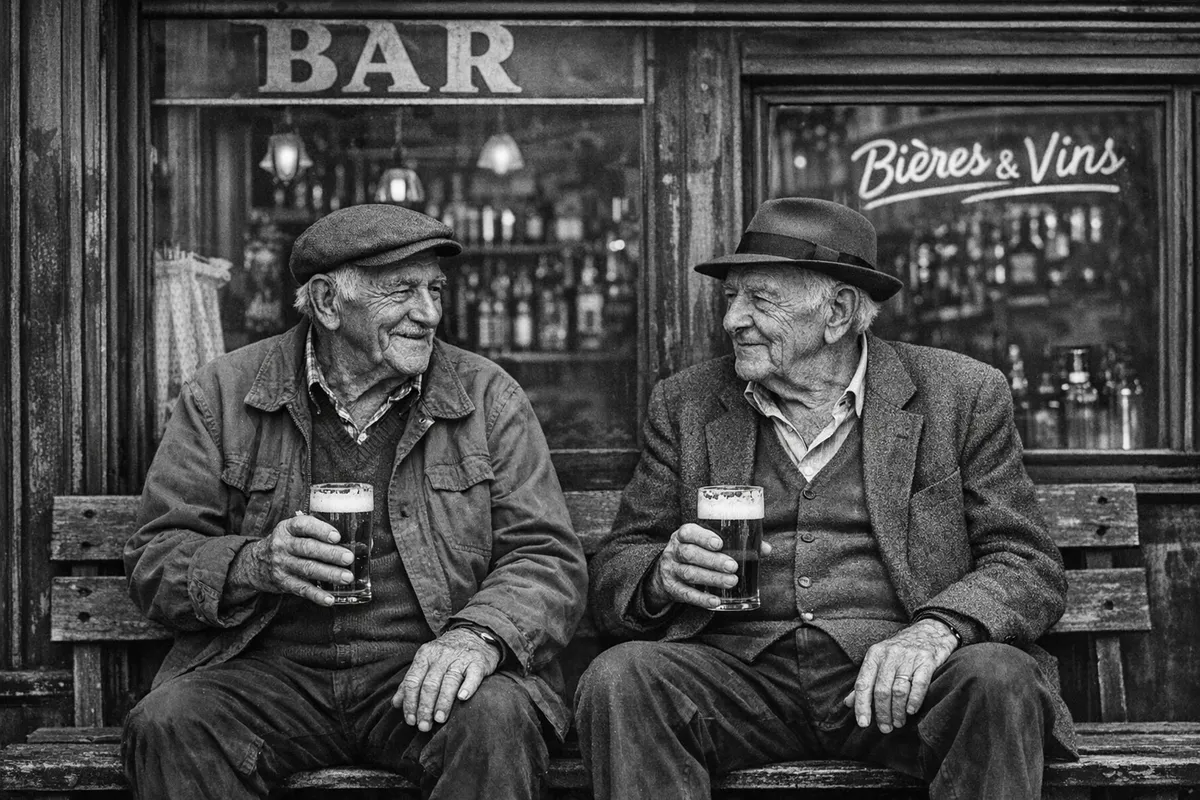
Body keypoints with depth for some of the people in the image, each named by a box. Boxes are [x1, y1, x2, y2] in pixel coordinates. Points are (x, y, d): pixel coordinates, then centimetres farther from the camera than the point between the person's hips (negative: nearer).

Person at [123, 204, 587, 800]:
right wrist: (256, 564, -17)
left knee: (496, 720, -32)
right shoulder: (222, 394, 5)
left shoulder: (488, 398, 6)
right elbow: (154, 561, 5)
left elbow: (550, 559, 1)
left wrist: (479, 636, -20)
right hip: (269, 674, 1)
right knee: (168, 723, -28)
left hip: (420, 673, 0)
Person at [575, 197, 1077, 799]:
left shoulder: (964, 396, 6)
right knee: (618, 679, -27)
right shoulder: (685, 405, 13)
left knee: (1000, 680, -31)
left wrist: (936, 630, -20)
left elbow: (1032, 569, 1)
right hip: (740, 675, 1)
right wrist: (665, 574, -12)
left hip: (893, 681, -1)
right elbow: (610, 576, 12)